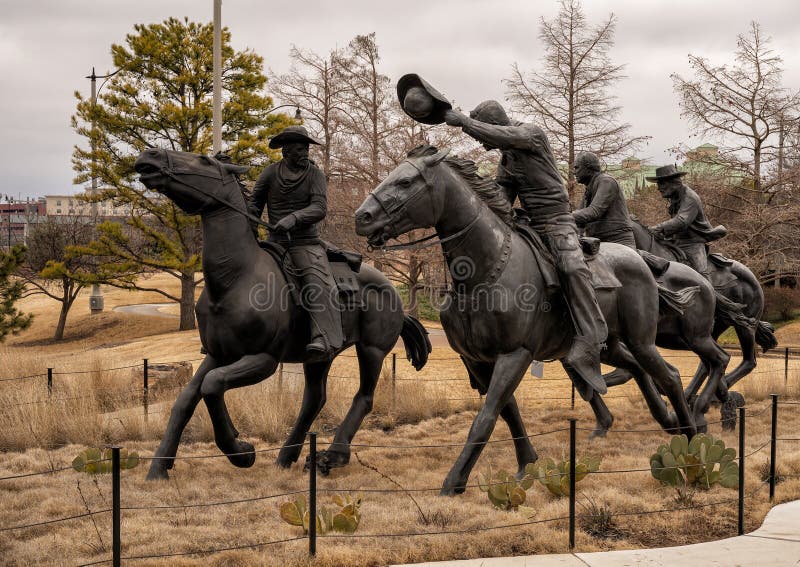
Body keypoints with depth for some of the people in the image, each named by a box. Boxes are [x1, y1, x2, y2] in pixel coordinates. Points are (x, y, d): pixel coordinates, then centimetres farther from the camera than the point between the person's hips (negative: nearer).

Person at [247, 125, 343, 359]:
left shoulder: (315, 174, 0)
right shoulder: (271, 173, 5)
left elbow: (319, 208, -12)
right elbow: (255, 202, 14)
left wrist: (294, 218, -29)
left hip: (306, 244, -4)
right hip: (275, 243, 4)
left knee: (318, 284, -28)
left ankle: (323, 341, -43)